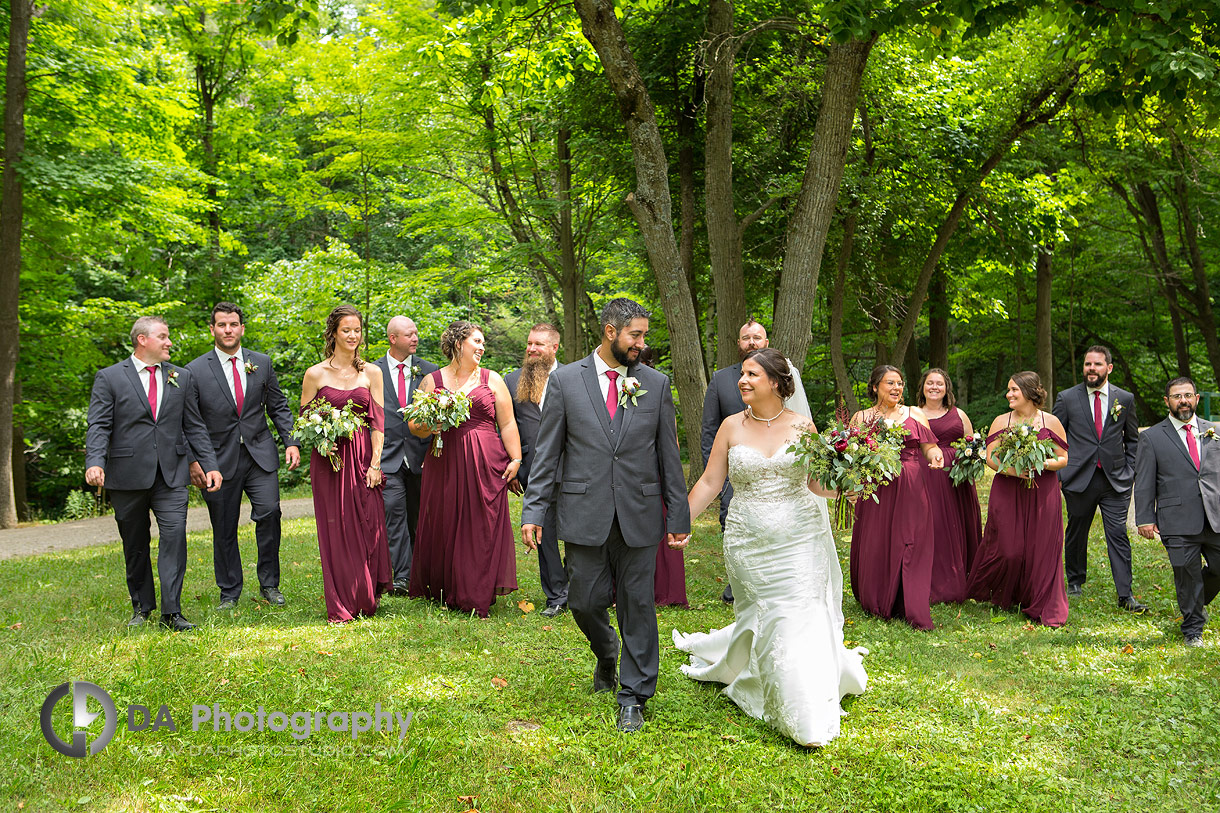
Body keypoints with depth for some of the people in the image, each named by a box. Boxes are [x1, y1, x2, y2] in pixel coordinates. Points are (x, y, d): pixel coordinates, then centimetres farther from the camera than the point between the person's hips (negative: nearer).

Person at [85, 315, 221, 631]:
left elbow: (194, 426, 13)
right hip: (127, 475, -1)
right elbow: (98, 426, -4)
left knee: (174, 537, -11)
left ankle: (171, 611, -8)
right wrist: (95, 462, -20)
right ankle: (142, 608, 23)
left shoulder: (182, 377, 13)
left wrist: (210, 465, 5)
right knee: (135, 545, 9)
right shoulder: (109, 377, 3)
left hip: (171, 474, 1)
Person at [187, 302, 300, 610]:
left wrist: (291, 441, 1)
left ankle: (269, 583, 5)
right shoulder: (196, 371, -1)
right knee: (224, 529, 4)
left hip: (260, 455, 1)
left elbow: (278, 406, 12)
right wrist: (192, 461, -8)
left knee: (269, 512, -12)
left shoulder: (261, 362, 7)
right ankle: (229, 592, 20)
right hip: (220, 459, -1)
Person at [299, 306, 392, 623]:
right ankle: (340, 607, 8)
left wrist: (375, 463, -5)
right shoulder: (315, 374, 2)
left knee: (368, 527, 0)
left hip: (364, 457, 2)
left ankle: (366, 600, 16)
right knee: (336, 530, -1)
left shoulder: (372, 372, 7)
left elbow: (377, 421, 3)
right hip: (329, 460, -1)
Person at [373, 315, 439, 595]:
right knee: (394, 514, -8)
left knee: (420, 518, 8)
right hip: (388, 456, -1)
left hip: (421, 456, 1)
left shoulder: (430, 371, 7)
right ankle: (401, 577, -7)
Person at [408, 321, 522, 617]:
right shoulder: (432, 380, 9)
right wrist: (428, 427, -15)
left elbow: (507, 424, 7)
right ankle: (444, 594, 17)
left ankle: (477, 598, 6)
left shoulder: (491, 379, 10)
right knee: (444, 528, 2)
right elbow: (415, 425, 7)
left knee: (482, 529, -2)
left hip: (485, 464, 0)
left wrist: (516, 459, -2)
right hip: (444, 464, 0)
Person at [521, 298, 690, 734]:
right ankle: (606, 654, 38)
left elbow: (669, 455, 7)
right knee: (585, 602, 6)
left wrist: (679, 516, 5)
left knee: (637, 606, 4)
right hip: (584, 515, 0)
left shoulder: (656, 383, 5)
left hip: (639, 516, 1)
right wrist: (534, 511, -3)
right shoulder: (565, 379, 1)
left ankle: (633, 698, 16)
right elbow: (547, 452, 2)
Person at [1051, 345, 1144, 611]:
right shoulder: (1067, 398, 3)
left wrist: (1129, 472, 6)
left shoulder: (1125, 399, 7)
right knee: (1076, 533, 10)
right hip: (1079, 479, 0)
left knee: (1118, 535, -6)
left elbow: (1132, 439, 16)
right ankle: (1075, 581, 30)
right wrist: (1058, 473, -1)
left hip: (1115, 480, 0)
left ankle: (1125, 595, -5)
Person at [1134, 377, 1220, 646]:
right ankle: (1193, 629, 19)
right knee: (1187, 575, 2)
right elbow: (1144, 483, 2)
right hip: (1179, 523, -3)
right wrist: (1145, 518, -4)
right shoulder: (1152, 437, 4)